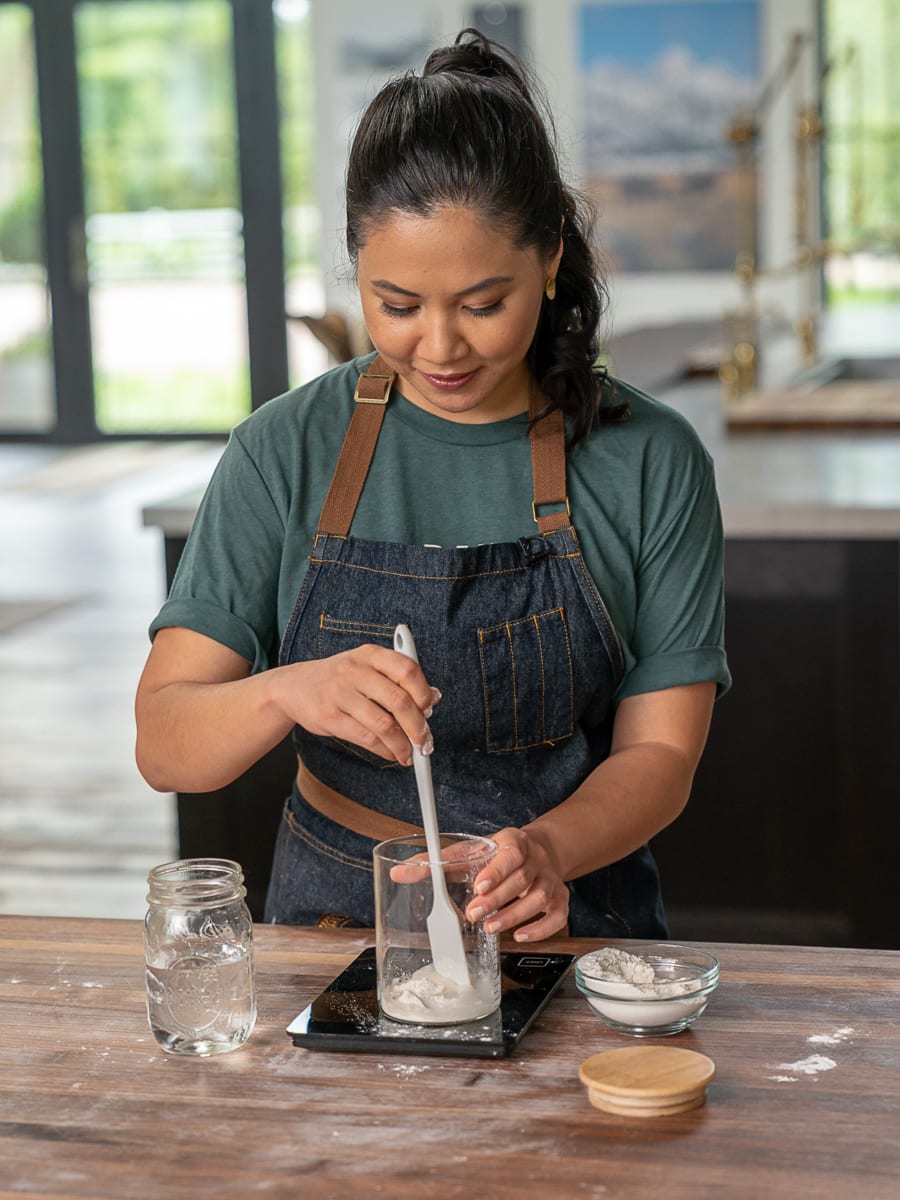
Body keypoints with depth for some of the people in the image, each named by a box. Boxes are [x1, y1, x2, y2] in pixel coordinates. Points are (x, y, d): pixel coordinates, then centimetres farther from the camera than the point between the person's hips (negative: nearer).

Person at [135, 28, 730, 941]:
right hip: (335, 925, 1)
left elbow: (659, 753, -2)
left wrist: (546, 850, -22)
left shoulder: (650, 460, -2)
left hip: (566, 930, 0)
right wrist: (289, 692, -26)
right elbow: (164, 746, -4)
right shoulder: (284, 453, -1)